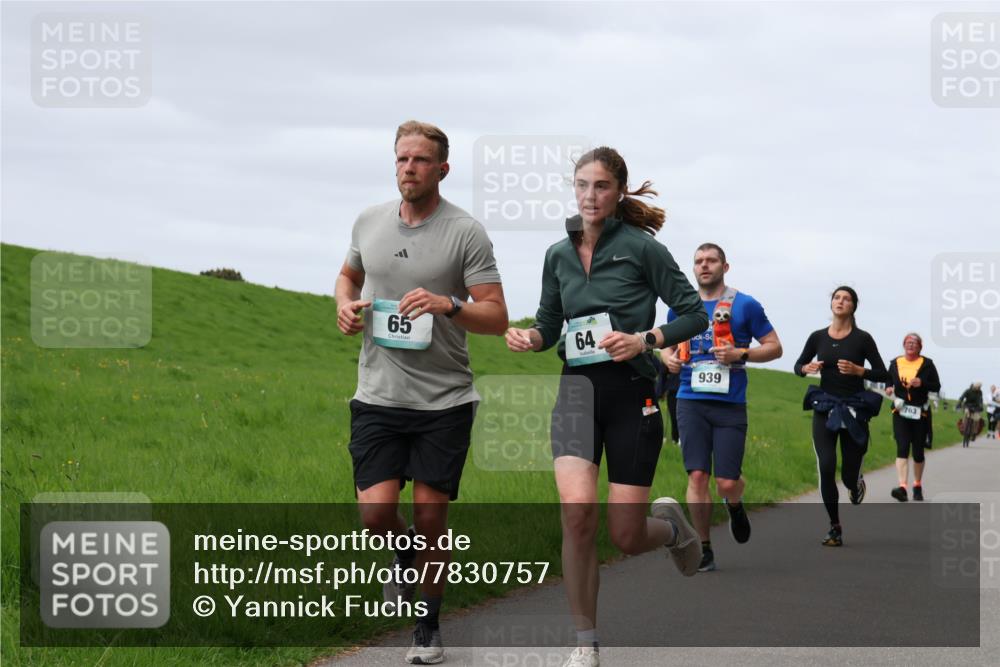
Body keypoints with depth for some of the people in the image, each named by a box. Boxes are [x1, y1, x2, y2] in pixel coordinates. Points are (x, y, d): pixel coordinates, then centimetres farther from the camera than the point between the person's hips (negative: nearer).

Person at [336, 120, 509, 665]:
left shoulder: (465, 233, -6)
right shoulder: (369, 222, 7)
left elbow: (497, 317, -8)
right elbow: (349, 274, 27)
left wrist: (449, 305, -26)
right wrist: (345, 304, 5)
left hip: (445, 400, -3)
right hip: (378, 396, 3)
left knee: (431, 518, 2)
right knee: (375, 513, -8)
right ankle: (403, 549, 29)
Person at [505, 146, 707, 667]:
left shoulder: (642, 247, -4)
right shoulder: (559, 254, 10)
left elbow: (693, 313, -2)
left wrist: (646, 339, -18)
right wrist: (530, 338, -2)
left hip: (631, 393, -3)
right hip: (578, 390, 3)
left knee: (626, 537, -4)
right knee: (577, 510, -21)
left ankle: (671, 524, 36)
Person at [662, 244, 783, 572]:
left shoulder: (745, 305, 2)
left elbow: (774, 347, 5)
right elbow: (669, 344, 25)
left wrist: (740, 354, -11)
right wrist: (669, 359, 1)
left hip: (730, 404, -2)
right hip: (692, 402, 2)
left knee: (727, 482, -5)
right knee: (697, 475, -7)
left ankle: (735, 507, 32)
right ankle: (704, 549, 4)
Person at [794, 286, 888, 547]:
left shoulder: (862, 339, -4)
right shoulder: (818, 337, 3)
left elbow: (883, 375, -3)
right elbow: (798, 366, 15)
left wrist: (859, 370, -19)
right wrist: (807, 368, -8)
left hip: (854, 410, -1)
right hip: (825, 408, 1)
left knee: (849, 475, 3)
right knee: (826, 467, -16)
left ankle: (857, 483, 44)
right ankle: (835, 527, -3)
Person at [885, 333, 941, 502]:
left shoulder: (927, 364, 1)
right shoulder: (895, 363, 6)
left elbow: (937, 386, 1)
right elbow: (888, 381, 19)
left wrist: (922, 383, -17)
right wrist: (888, 388, -5)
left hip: (920, 413, 0)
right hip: (901, 413, 0)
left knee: (918, 451, 7)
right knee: (902, 448, -16)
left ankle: (918, 486, 29)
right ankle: (902, 488, -26)